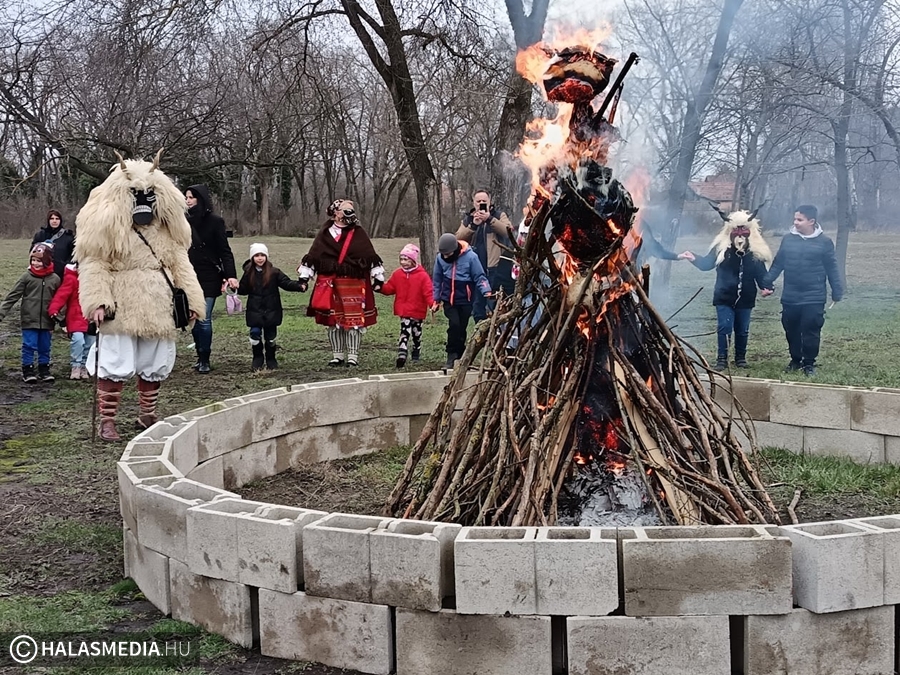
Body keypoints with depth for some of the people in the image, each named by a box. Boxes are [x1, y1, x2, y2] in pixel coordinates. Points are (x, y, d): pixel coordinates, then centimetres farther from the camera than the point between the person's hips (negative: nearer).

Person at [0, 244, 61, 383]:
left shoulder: (55, 279, -1)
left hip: (46, 322, 2)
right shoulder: (27, 277, -5)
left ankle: (44, 370, 24)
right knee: (29, 346, 2)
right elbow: (12, 296, -3)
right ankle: (28, 371, 13)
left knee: (45, 347, 11)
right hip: (29, 320, -2)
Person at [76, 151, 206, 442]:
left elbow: (179, 263, 12)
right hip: (121, 310, -5)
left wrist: (192, 299, 6)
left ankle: (147, 415, 29)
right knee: (116, 366, -6)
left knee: (155, 366, 12)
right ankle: (107, 421, 6)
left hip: (158, 309, 5)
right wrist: (98, 301, -21)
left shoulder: (166, 227, 11)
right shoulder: (105, 225, -7)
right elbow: (94, 265, -10)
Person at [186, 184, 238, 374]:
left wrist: (230, 275, -16)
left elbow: (224, 250, -6)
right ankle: (200, 357, 16)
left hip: (209, 277, -4)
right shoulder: (186, 221, 6)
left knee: (204, 319, -4)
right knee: (195, 319, 6)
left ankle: (205, 360, 4)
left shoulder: (215, 221, -5)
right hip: (190, 276, 4)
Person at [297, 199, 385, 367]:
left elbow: (371, 257, 4)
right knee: (333, 321, 6)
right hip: (330, 284, 1)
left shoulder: (358, 233, 3)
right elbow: (312, 256, 6)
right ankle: (337, 356, 18)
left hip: (354, 285, -1)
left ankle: (353, 356, 6)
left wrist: (378, 278, 1)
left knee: (354, 320, -4)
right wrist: (304, 278, 3)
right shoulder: (325, 234, 4)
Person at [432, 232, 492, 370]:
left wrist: (486, 291, -24)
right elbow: (437, 280, 6)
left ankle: (460, 357, 20)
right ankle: (451, 356, -8)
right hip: (448, 300, 1)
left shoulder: (470, 257, -15)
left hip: (465, 300, -1)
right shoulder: (440, 258, -7)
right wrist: (436, 299, 8)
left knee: (462, 328, 6)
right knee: (454, 324, -17)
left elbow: (479, 277, -8)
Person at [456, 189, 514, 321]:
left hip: (497, 266, -4)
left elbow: (509, 231, -13)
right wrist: (473, 225, -12)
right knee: (477, 303, 8)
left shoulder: (499, 215, 6)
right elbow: (458, 239, 0)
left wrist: (490, 219, -22)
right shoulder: (468, 219, 14)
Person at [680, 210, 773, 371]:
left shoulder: (756, 251, -2)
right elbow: (707, 263, -1)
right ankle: (722, 358, 5)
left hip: (745, 299, 2)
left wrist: (766, 287, -16)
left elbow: (761, 273, 1)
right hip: (724, 297, -2)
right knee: (724, 328, -4)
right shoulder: (721, 246, -5)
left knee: (742, 330, 12)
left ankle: (740, 358, 26)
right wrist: (694, 259, -19)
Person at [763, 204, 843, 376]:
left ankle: (809, 363, 13)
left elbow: (832, 269, 0)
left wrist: (837, 292, -2)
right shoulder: (788, 239, 4)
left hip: (814, 298, -3)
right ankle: (795, 360, 27)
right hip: (790, 297, 3)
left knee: (811, 331, -1)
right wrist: (767, 282, 1)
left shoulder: (824, 242, -4)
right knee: (791, 330, 11)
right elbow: (777, 264, 9)